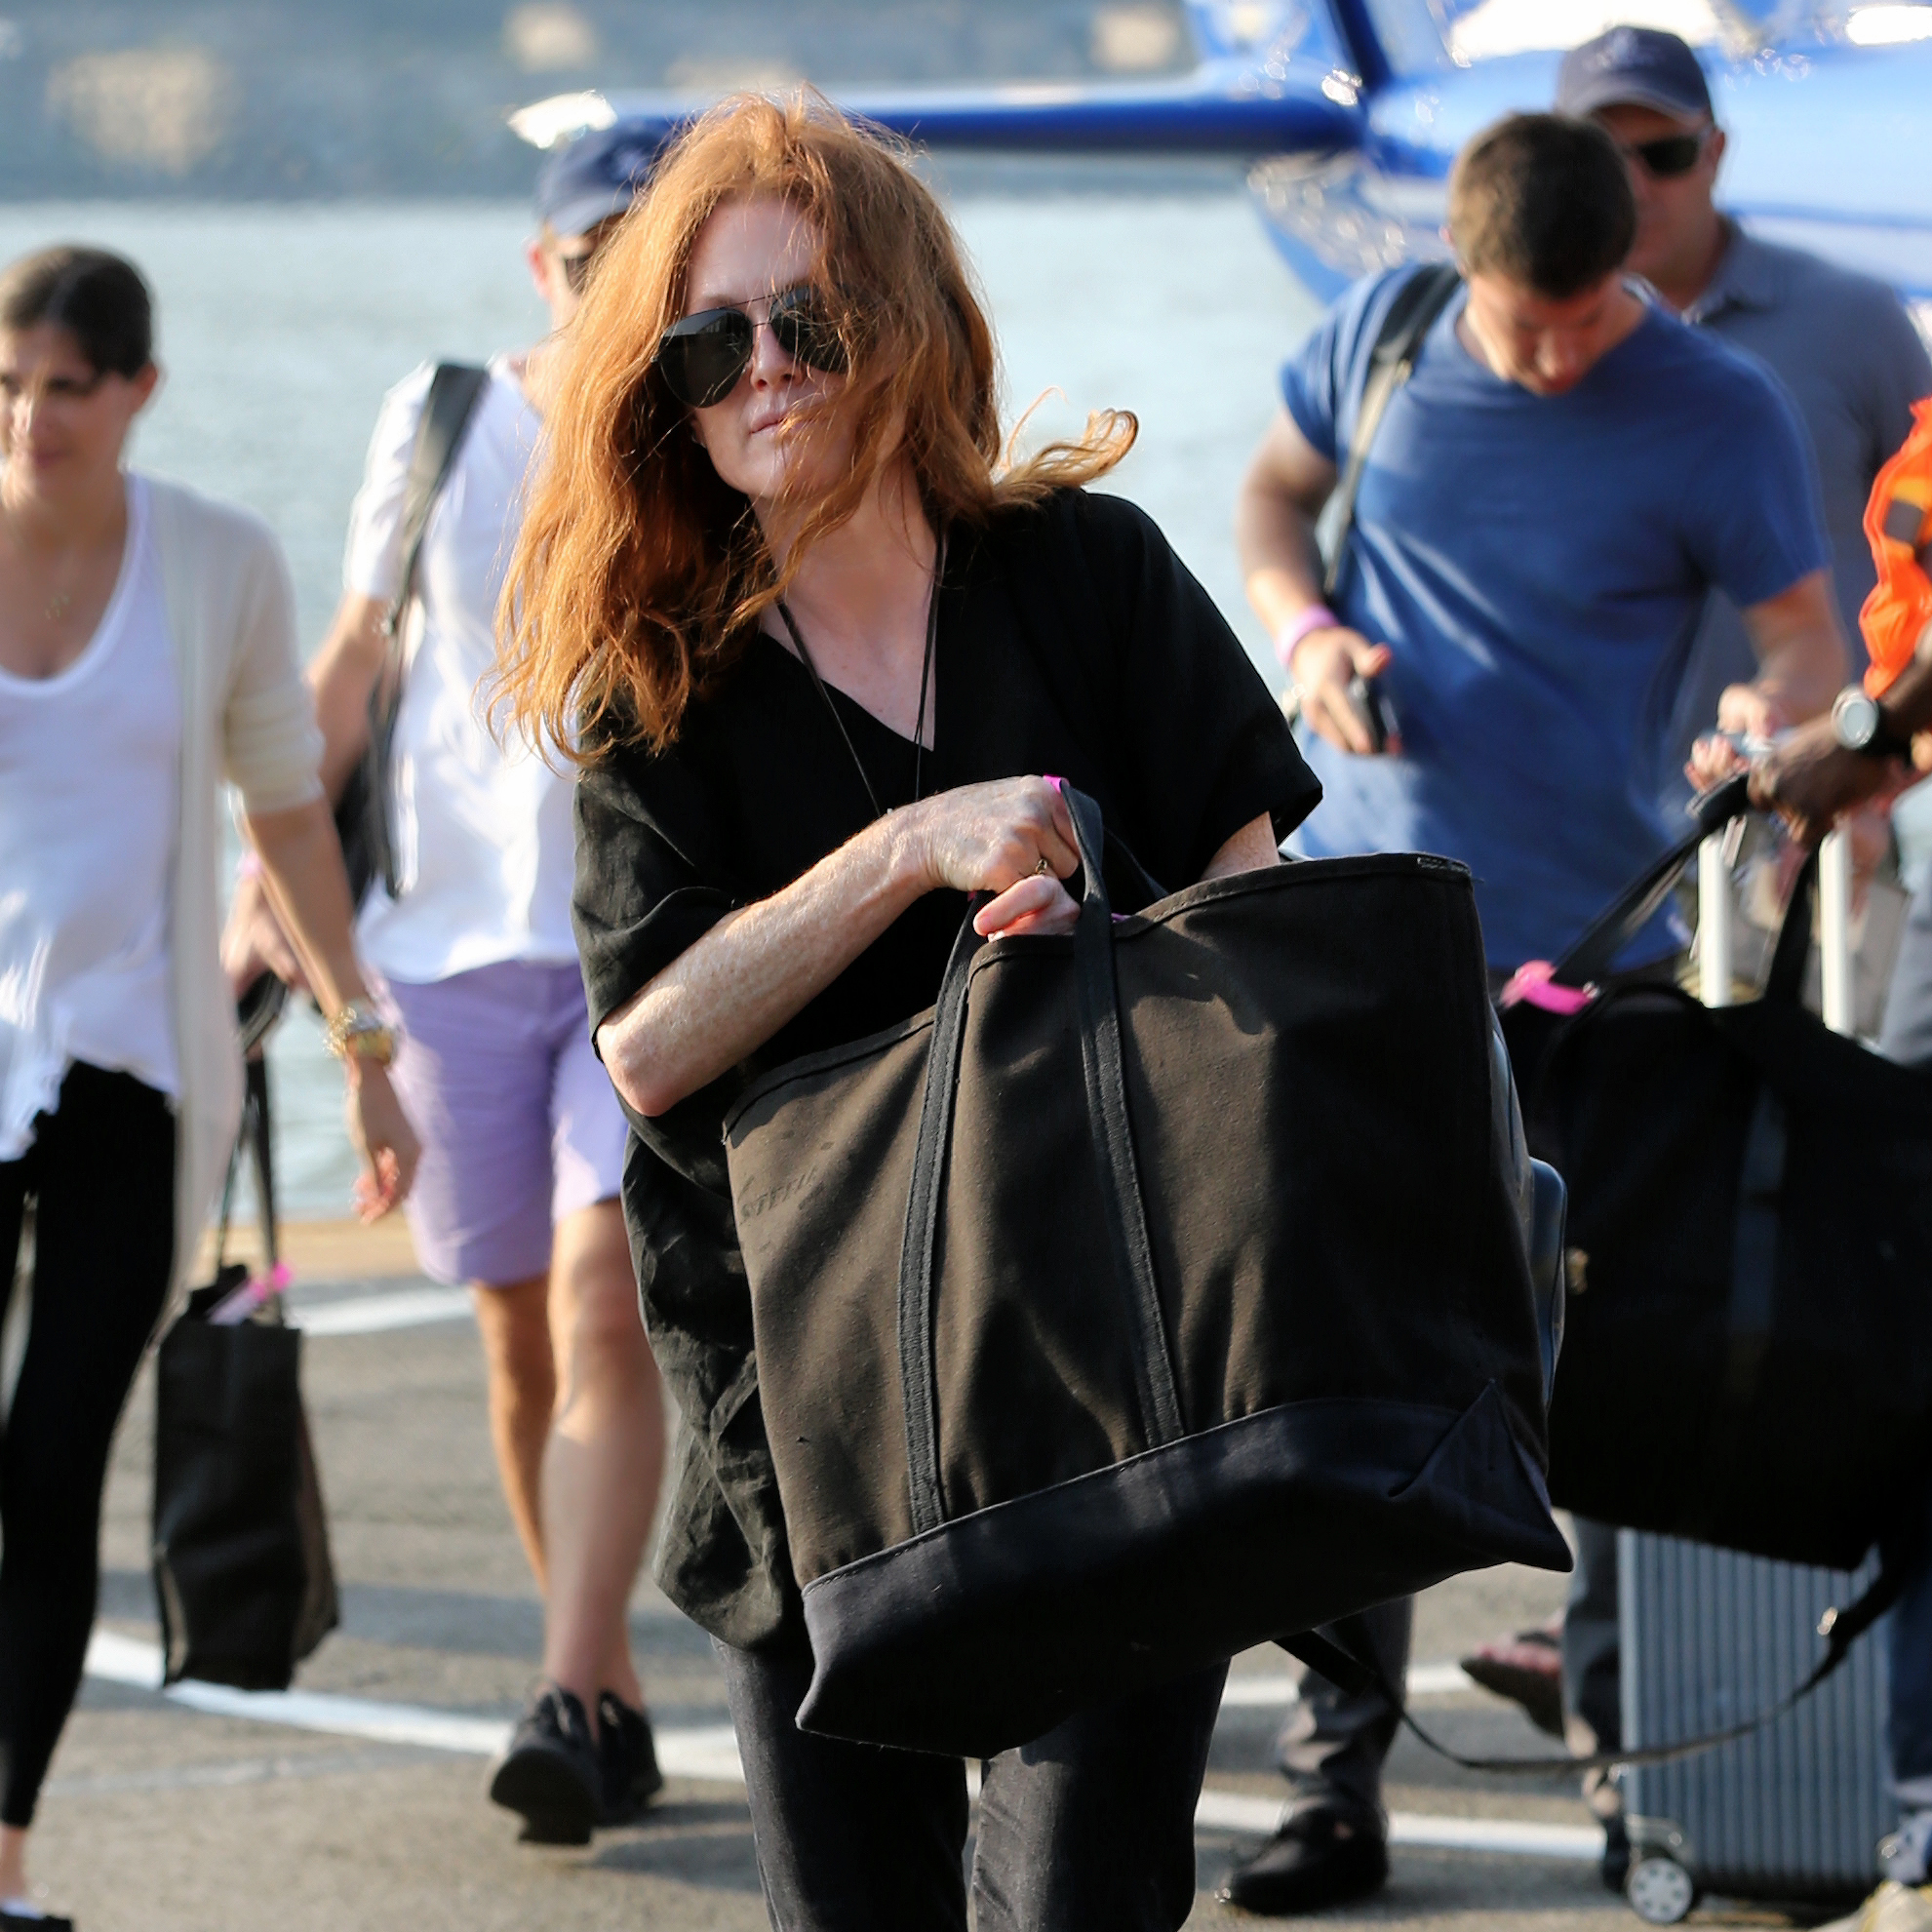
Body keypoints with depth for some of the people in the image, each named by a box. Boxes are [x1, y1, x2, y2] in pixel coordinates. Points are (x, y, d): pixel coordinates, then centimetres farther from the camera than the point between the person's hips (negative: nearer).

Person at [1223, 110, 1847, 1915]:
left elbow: (1807, 635, -9)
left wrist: (1773, 717, -33)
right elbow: (1274, 491, 16)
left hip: (1580, 954, -3)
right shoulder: (1385, 335, 0)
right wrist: (1303, 627, -5)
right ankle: (1335, 1782, 8)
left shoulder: (1716, 414, -9)